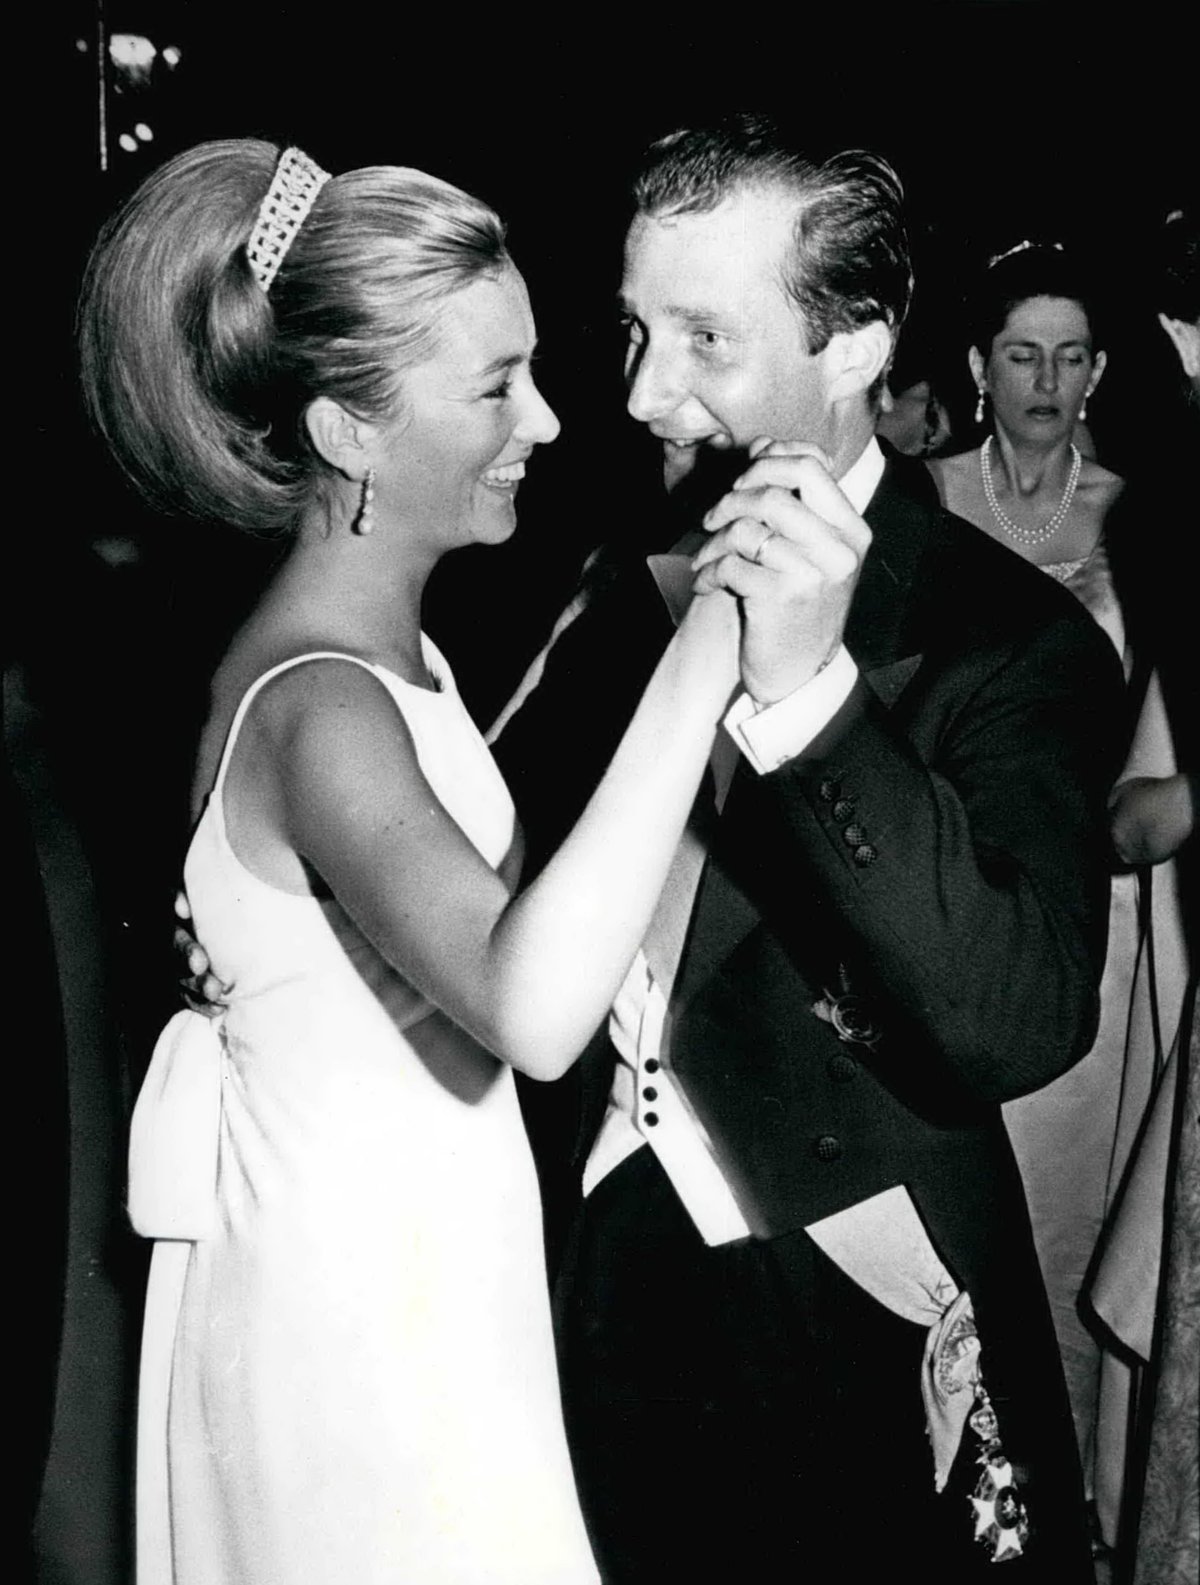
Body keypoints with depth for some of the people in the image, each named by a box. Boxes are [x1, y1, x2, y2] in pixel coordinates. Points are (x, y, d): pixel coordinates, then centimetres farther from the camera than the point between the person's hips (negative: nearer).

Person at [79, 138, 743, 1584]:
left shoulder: (380, 646, 4)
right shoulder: (315, 705, -26)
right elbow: (529, 1009, -41)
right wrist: (708, 652, -39)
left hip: (419, 1277, 9)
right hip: (355, 1318, -9)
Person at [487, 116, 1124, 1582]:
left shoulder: (1009, 640, -16)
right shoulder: (623, 590, 1)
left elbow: (1022, 1022, -28)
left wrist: (808, 695, -35)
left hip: (847, 1349, -5)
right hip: (603, 1289, 5)